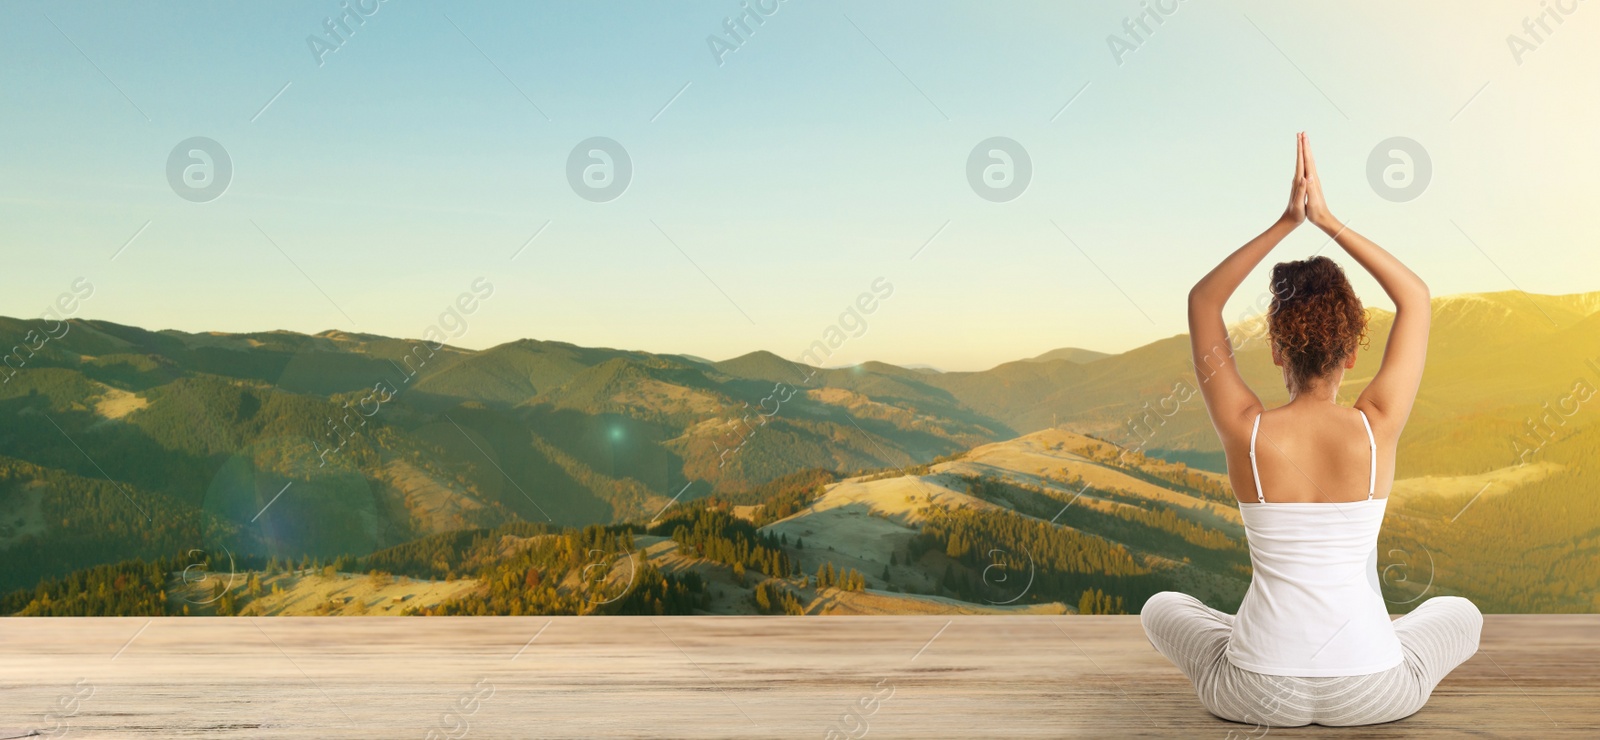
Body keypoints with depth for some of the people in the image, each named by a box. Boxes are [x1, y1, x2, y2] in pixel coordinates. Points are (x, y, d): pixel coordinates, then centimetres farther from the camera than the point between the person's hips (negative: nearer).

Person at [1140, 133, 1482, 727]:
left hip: (1257, 698, -1)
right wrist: (1328, 220, -1)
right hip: (1373, 697, 1)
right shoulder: (1377, 430, -11)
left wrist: (1286, 223, -3)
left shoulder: (1246, 433, -13)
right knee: (1461, 613, 33)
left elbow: (1202, 301, 2)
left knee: (1162, 608, 30)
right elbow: (1416, 297, 4)